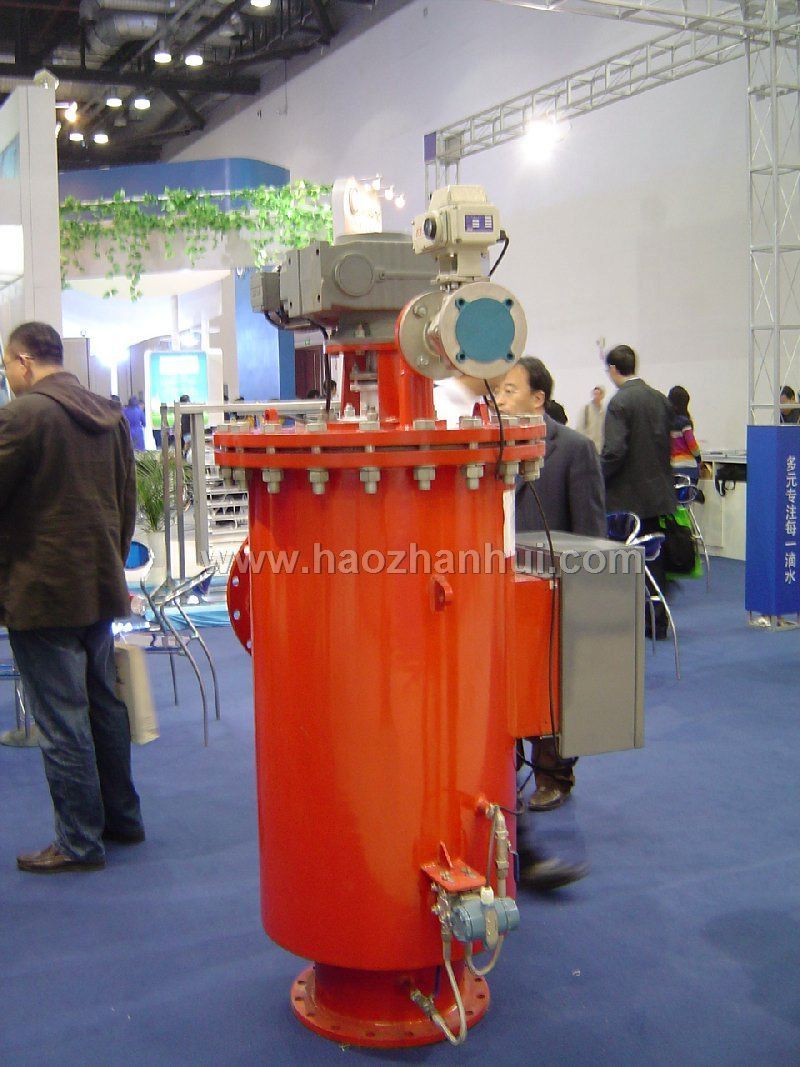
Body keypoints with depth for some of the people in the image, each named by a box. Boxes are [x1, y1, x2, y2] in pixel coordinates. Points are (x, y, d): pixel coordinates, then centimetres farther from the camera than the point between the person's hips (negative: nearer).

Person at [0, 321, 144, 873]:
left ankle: (79, 843, 9)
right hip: (100, 589, 8)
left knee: (61, 723, 0)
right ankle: (122, 818, 29)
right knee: (105, 706, 18)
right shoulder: (111, 416, 10)